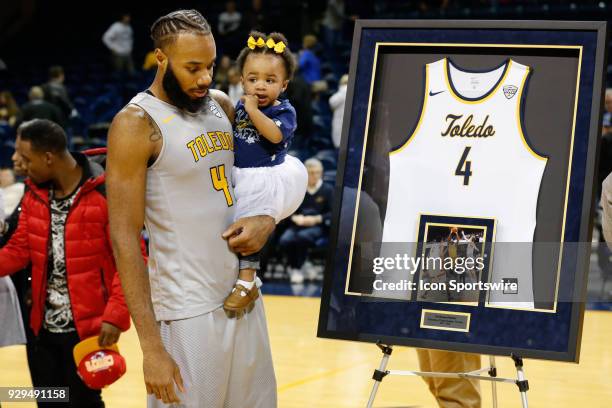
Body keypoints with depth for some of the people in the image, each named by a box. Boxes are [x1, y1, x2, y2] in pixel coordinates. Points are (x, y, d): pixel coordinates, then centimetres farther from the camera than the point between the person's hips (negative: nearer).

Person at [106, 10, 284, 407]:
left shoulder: (221, 105, 8)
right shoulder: (136, 124, -12)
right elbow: (124, 239, -15)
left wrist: (267, 219, -5)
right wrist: (152, 346, -19)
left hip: (244, 296, 7)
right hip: (189, 313, -7)